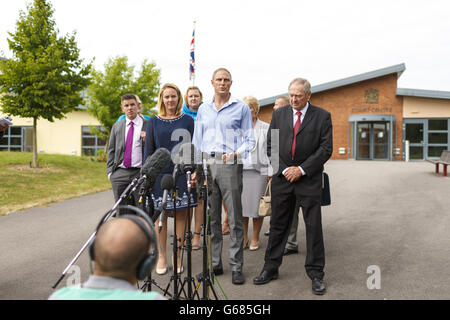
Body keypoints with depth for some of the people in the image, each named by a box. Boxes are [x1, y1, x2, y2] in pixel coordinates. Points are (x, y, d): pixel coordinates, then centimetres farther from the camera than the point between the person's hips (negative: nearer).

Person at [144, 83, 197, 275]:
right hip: (160, 173, 1)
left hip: (181, 173, 0)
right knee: (160, 215, 3)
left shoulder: (187, 121, 6)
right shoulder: (154, 122, 7)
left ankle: (177, 256, 15)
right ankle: (161, 257, 15)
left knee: (180, 214, 4)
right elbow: (148, 150, 7)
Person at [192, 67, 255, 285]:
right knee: (211, 218, 7)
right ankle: (214, 263, 17)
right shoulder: (203, 109, 16)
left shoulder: (241, 108, 6)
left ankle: (236, 267, 4)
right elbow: (197, 141, 18)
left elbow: (249, 140, 4)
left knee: (235, 219, -3)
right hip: (207, 165, 4)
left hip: (230, 164, -3)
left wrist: (236, 154, -15)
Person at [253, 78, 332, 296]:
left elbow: (326, 149, -4)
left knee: (313, 227, 2)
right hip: (282, 177, 2)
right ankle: (271, 268, 20)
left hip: (309, 180, -2)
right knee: (278, 226, 9)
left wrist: (302, 169, -10)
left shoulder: (322, 116, 1)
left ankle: (316, 274, 14)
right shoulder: (279, 115, 8)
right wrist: (284, 169, -6)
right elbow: (270, 146, 7)